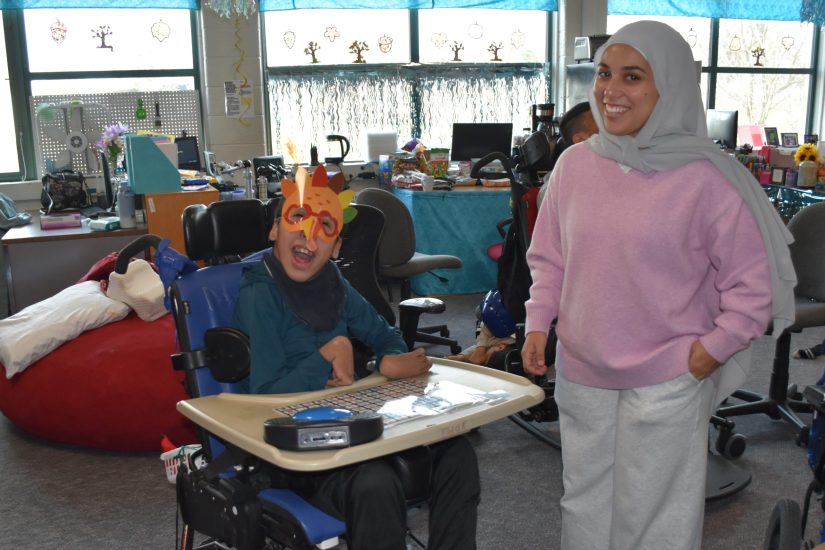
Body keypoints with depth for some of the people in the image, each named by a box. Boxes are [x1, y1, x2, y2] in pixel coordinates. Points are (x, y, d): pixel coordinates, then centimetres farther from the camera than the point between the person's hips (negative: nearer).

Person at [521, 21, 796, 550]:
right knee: (585, 505, 21)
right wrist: (538, 324, 1)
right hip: (581, 374, 4)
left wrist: (713, 349, -11)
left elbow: (754, 283, -6)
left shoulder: (708, 179, -14)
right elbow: (548, 257, 10)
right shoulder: (574, 164, -1)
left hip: (666, 382, -4)